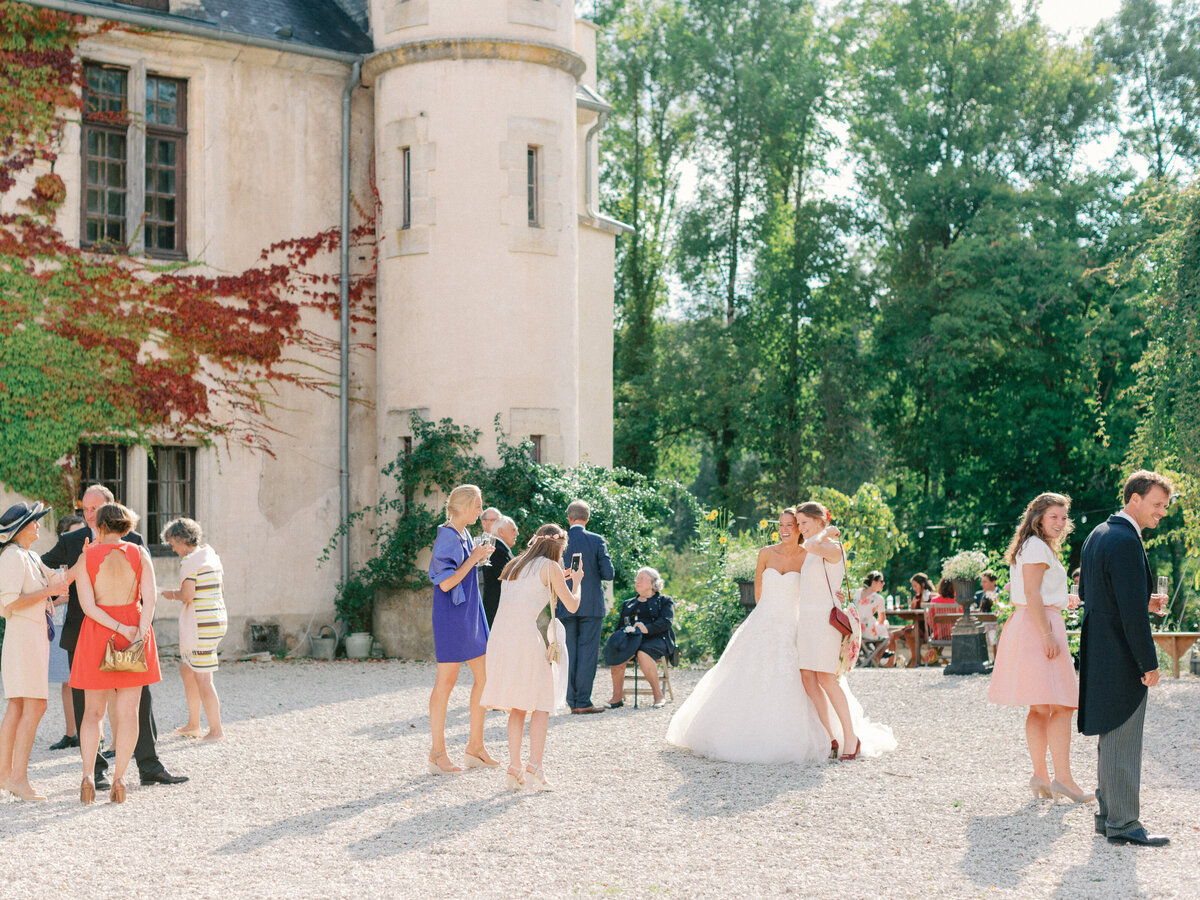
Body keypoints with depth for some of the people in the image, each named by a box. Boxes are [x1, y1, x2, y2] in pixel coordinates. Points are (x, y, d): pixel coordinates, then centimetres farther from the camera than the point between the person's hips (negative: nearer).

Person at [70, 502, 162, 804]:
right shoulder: (139, 553, 0)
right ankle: (119, 779, -1)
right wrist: (139, 633, -17)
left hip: (97, 633, 0)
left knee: (93, 710, 9)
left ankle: (88, 776, -6)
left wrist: (120, 629, -13)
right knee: (127, 711, 3)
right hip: (136, 631, 0)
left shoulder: (86, 558, -3)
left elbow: (87, 604, -11)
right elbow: (150, 597, -11)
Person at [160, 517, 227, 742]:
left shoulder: (189, 561, -15)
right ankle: (193, 725, 26)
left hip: (201, 626, -10)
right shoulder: (211, 555, 12)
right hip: (216, 620, 10)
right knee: (186, 671, 20)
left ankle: (216, 730, 5)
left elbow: (187, 596, -21)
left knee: (202, 679, -1)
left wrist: (173, 594, -1)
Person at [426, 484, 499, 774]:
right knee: (446, 681, -4)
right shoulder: (447, 537, -14)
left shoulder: (464, 535, 14)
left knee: (483, 678, 9)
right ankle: (437, 753, 2)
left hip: (470, 614, 9)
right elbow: (446, 583, -21)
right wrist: (474, 558, -16)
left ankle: (475, 747, 16)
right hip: (451, 616, -9)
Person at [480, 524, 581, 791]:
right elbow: (572, 605, 8)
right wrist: (575, 582, 27)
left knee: (517, 706, 14)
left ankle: (514, 768, 7)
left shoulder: (513, 566, 22)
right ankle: (534, 769, -9)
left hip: (499, 636, 6)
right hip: (525, 636, -6)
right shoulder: (550, 567, 3)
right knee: (540, 704, 2)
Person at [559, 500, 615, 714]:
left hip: (566, 606, 2)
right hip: (591, 605, -2)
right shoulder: (597, 541, -6)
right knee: (588, 651, 1)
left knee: (569, 651, 8)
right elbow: (608, 574, -8)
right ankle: (583, 701, -3)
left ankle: (572, 701, 9)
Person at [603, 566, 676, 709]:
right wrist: (621, 633, -4)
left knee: (643, 653, -38)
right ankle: (617, 696, -27)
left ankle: (658, 695, -27)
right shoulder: (628, 604, 32)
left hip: (655, 638, -4)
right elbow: (620, 625, 22)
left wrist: (647, 628, -22)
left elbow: (666, 621, -3)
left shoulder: (664, 601, 16)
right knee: (618, 652, -31)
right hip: (631, 638, 4)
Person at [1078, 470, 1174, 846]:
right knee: (1121, 741, -4)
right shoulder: (1126, 541, -19)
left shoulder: (1097, 535, 12)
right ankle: (1122, 823, 2)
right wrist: (1149, 664, -18)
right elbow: (1131, 611, -23)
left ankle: (1109, 813, 25)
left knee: (1111, 739, 17)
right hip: (1121, 658, -10)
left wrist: (1145, 601, 14)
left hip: (1098, 654, 10)